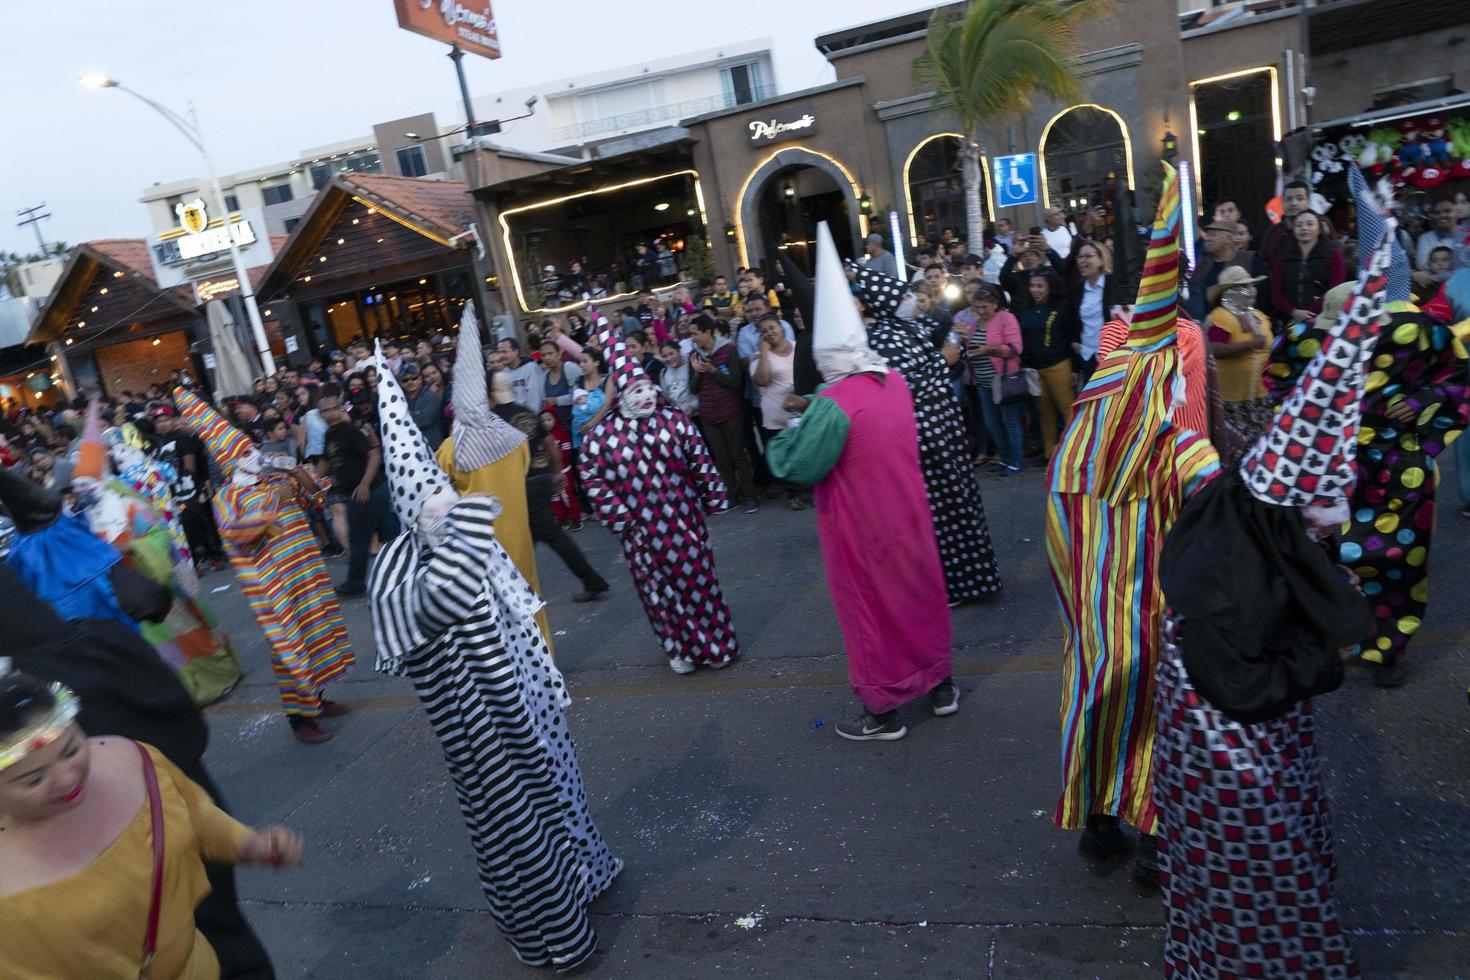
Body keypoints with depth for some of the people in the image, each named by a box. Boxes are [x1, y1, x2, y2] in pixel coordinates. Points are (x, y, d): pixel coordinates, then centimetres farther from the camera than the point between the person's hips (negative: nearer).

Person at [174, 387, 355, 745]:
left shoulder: (276, 480, 10)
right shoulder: (227, 496, -7)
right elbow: (233, 531, -25)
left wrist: (305, 484, 0)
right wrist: (272, 502, -26)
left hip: (307, 572, 7)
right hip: (273, 582, -7)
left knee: (316, 630, 15)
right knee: (289, 641, -5)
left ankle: (316, 697, 31)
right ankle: (298, 715, 4)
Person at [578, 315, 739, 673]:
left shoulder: (675, 421, -5)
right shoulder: (602, 434, -10)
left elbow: (701, 463, 0)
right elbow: (591, 477, -5)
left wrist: (715, 501, 2)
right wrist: (619, 516, -7)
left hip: (683, 519, 0)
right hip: (642, 529, 0)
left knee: (696, 578, 10)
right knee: (656, 586, 11)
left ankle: (717, 643, 27)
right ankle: (680, 649, 29)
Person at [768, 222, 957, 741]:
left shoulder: (834, 404, -25)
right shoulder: (896, 382, -2)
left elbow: (794, 464, -21)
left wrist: (790, 431, -2)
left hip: (860, 527, -7)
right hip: (906, 515, 7)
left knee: (869, 606, 9)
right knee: (919, 592, 21)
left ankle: (883, 710, 22)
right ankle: (940, 685, 37)